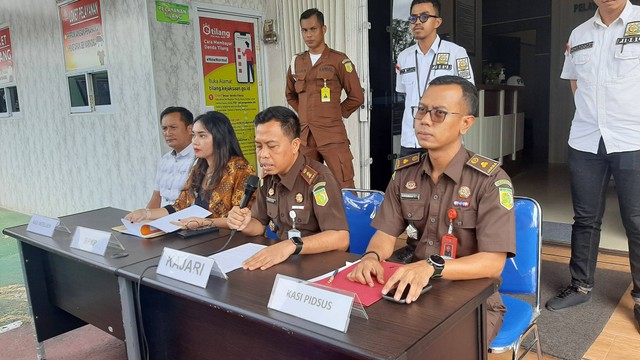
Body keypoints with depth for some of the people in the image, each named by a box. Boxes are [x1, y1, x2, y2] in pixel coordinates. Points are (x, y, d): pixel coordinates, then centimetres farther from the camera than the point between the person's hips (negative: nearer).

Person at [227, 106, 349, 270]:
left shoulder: (318, 178, -20)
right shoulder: (269, 177, 3)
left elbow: (341, 238, -27)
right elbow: (259, 224, 12)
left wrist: (291, 245, -39)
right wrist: (244, 224, -10)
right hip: (284, 260, 7)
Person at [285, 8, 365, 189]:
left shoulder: (339, 60, -3)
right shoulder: (296, 62, 11)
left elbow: (356, 97, -1)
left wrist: (335, 114, 3)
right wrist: (306, 114, 14)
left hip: (332, 134, -5)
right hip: (304, 135, 5)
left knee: (345, 186, -6)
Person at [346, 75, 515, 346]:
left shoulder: (490, 180, -14)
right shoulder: (404, 172, 2)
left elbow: (493, 263, -21)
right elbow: (386, 234, 1)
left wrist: (432, 267, -37)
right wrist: (372, 256, -22)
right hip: (414, 292, 4)